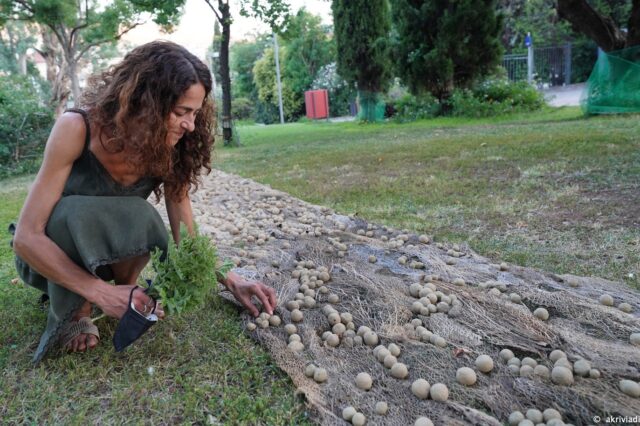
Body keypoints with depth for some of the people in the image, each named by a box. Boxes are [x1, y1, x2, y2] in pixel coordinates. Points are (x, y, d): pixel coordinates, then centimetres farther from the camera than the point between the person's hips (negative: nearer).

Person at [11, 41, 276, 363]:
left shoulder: (171, 151, -19)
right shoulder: (77, 128, -29)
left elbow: (186, 240, -14)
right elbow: (26, 236, -29)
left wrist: (231, 280, -25)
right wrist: (100, 292, -37)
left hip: (114, 252, 2)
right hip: (52, 254, -2)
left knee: (140, 218, -32)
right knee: (77, 213, -36)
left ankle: (126, 285, -2)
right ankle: (75, 313, -11)